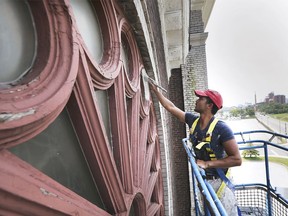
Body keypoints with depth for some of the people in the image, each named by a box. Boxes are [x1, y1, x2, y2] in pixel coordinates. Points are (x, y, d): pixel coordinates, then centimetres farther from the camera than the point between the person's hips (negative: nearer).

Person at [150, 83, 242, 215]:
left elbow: (237, 159, -20)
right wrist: (155, 91, 10)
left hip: (219, 182, -5)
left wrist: (207, 163, -26)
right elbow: (171, 107, 5)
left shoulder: (221, 128, -21)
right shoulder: (193, 120, -5)